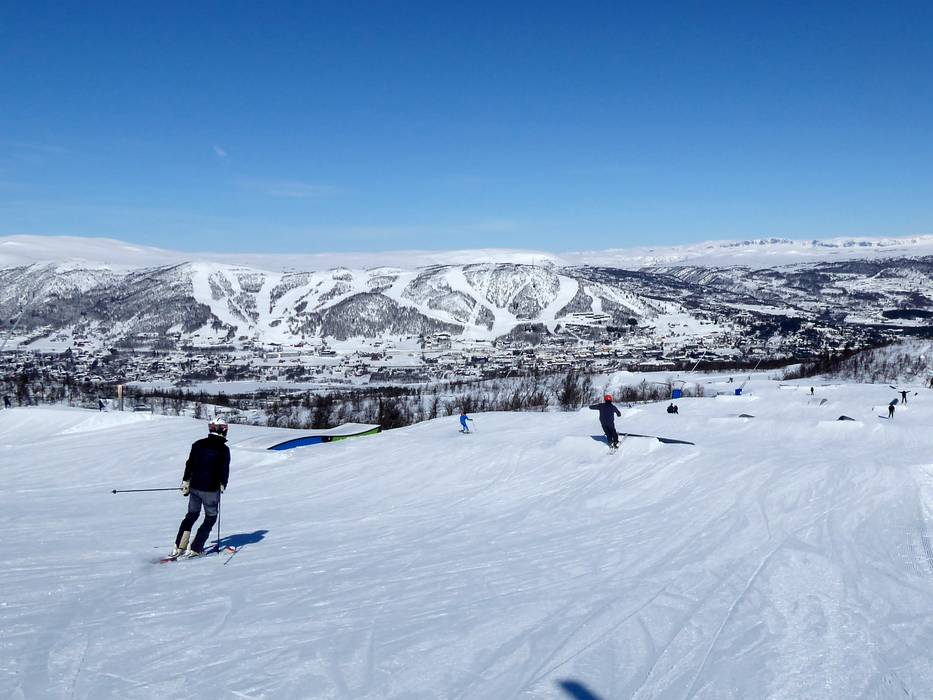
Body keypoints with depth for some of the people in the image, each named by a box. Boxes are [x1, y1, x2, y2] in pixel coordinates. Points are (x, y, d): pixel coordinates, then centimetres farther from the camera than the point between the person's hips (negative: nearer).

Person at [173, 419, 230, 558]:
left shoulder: (198, 444, 4)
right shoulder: (223, 449, -10)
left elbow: (189, 464, 9)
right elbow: (225, 469, -9)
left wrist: (186, 481, 19)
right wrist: (223, 484, 6)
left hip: (195, 486, 5)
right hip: (211, 489, -5)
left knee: (191, 515, 19)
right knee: (210, 518, 11)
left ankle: (178, 548, 14)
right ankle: (195, 549, 5)